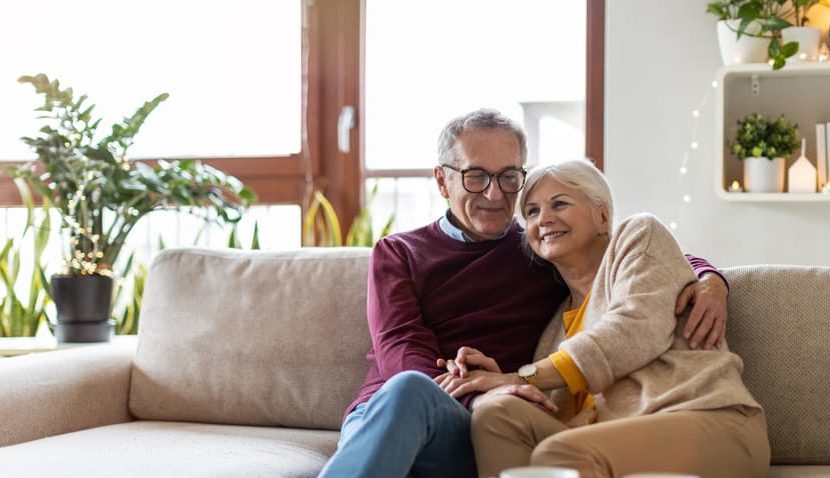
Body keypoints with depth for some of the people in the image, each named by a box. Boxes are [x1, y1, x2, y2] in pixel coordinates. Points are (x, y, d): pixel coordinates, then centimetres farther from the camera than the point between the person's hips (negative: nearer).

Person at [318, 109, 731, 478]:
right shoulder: (398, 253, 19)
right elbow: (400, 347, 2)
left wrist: (708, 280, 0)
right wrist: (477, 399, -19)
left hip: (481, 436, 0)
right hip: (378, 416, 0)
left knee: (410, 392, -37)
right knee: (408, 388, -38)